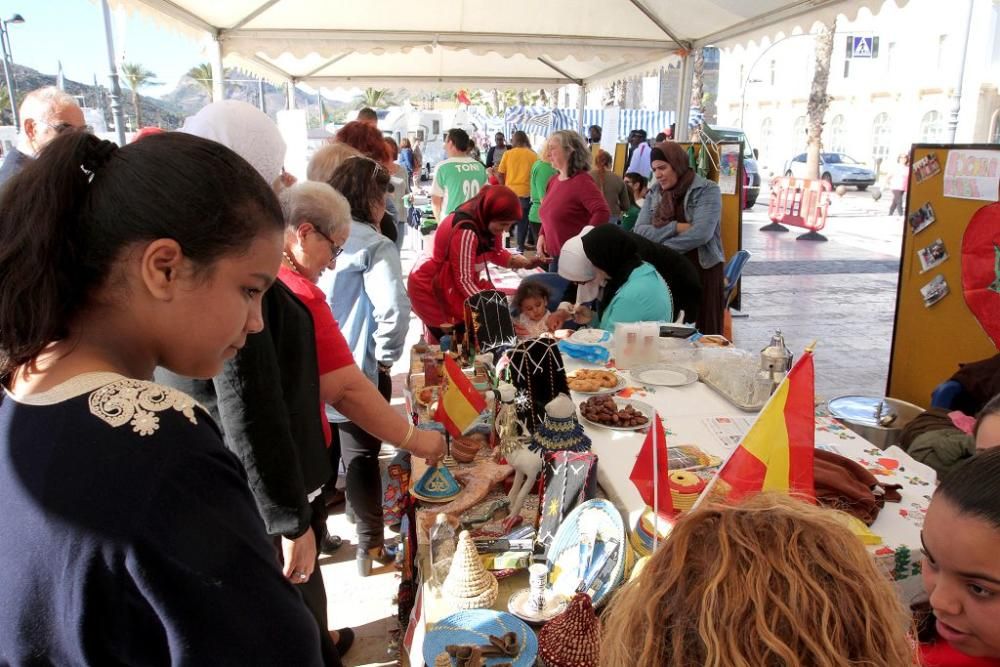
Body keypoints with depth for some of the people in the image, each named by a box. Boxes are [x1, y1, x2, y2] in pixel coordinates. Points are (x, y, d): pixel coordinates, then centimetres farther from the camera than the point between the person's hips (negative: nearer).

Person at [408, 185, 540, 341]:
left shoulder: (486, 221, -6)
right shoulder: (465, 231, -31)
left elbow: (496, 252, 9)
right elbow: (463, 281, -28)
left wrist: (523, 262, -7)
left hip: (459, 284, 8)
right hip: (431, 288, -8)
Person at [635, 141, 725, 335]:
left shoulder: (707, 191, -5)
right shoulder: (654, 192, 10)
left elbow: (700, 234, -18)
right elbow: (640, 231, -1)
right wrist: (676, 227, -15)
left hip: (701, 273, -4)